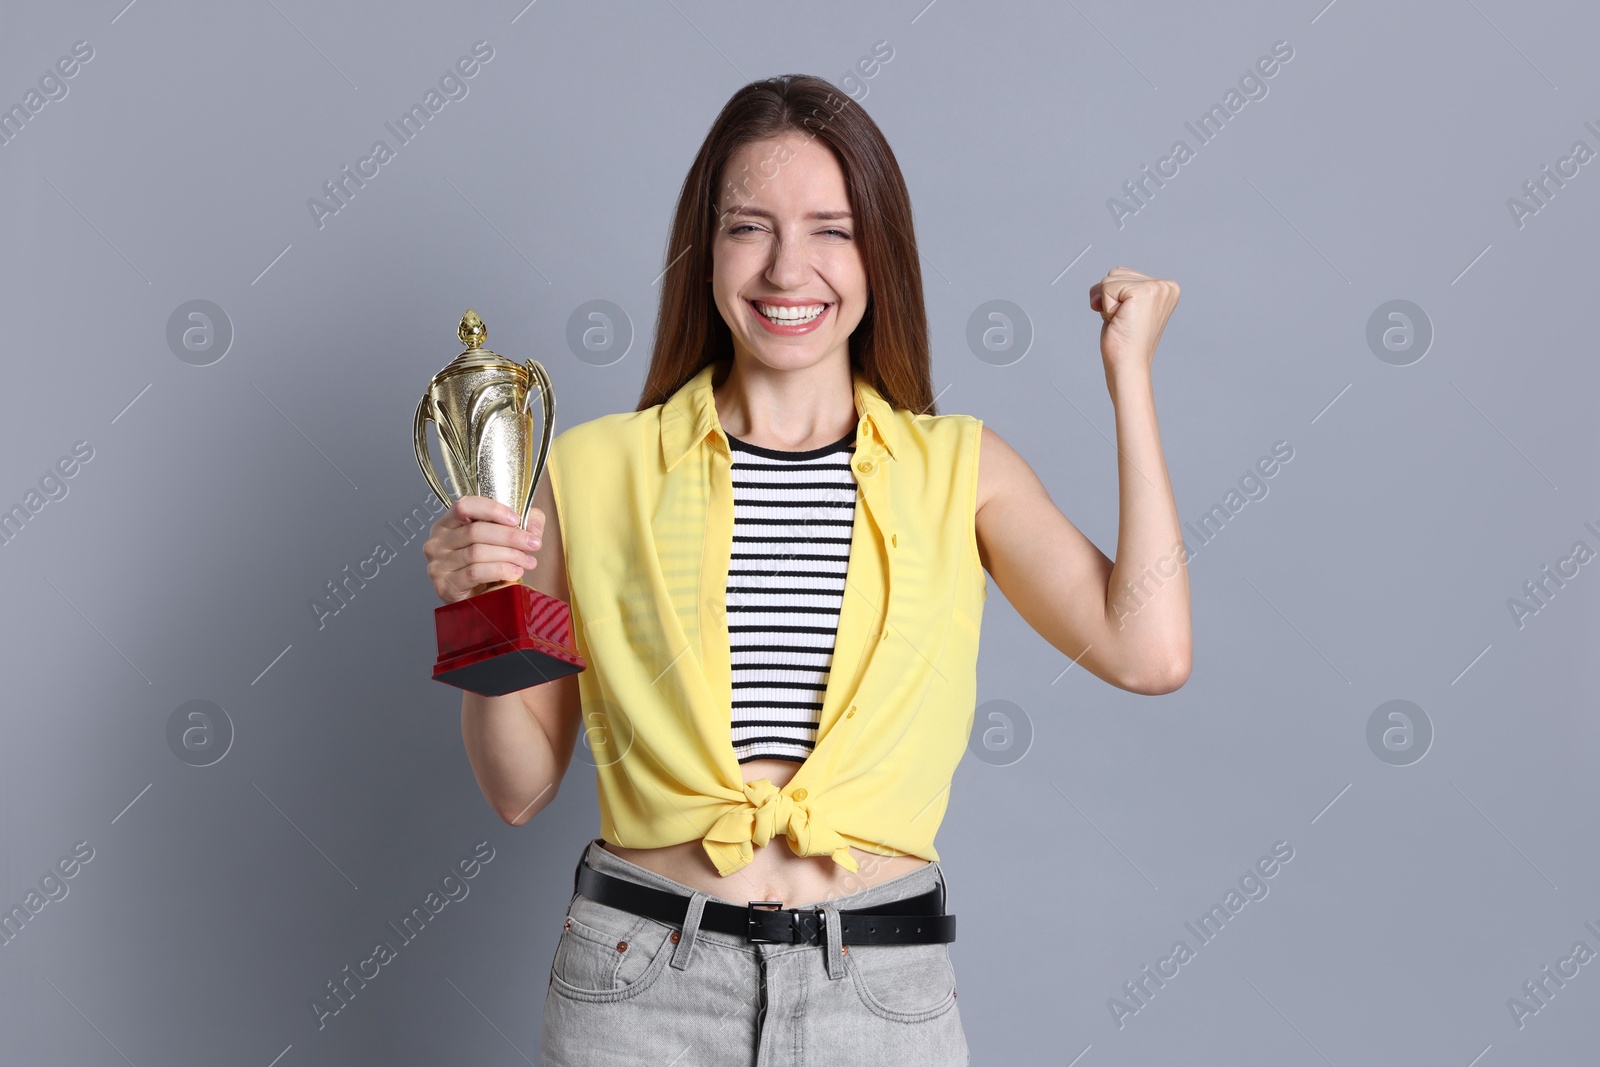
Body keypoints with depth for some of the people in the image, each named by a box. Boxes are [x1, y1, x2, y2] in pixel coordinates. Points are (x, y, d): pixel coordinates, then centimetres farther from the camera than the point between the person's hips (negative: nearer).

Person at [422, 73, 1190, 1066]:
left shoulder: (960, 468, 3)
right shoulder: (597, 469, 0)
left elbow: (1149, 653, -12)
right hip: (638, 984, 0)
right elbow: (523, 786, 5)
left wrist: (1129, 371, -5)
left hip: (882, 985, 1)